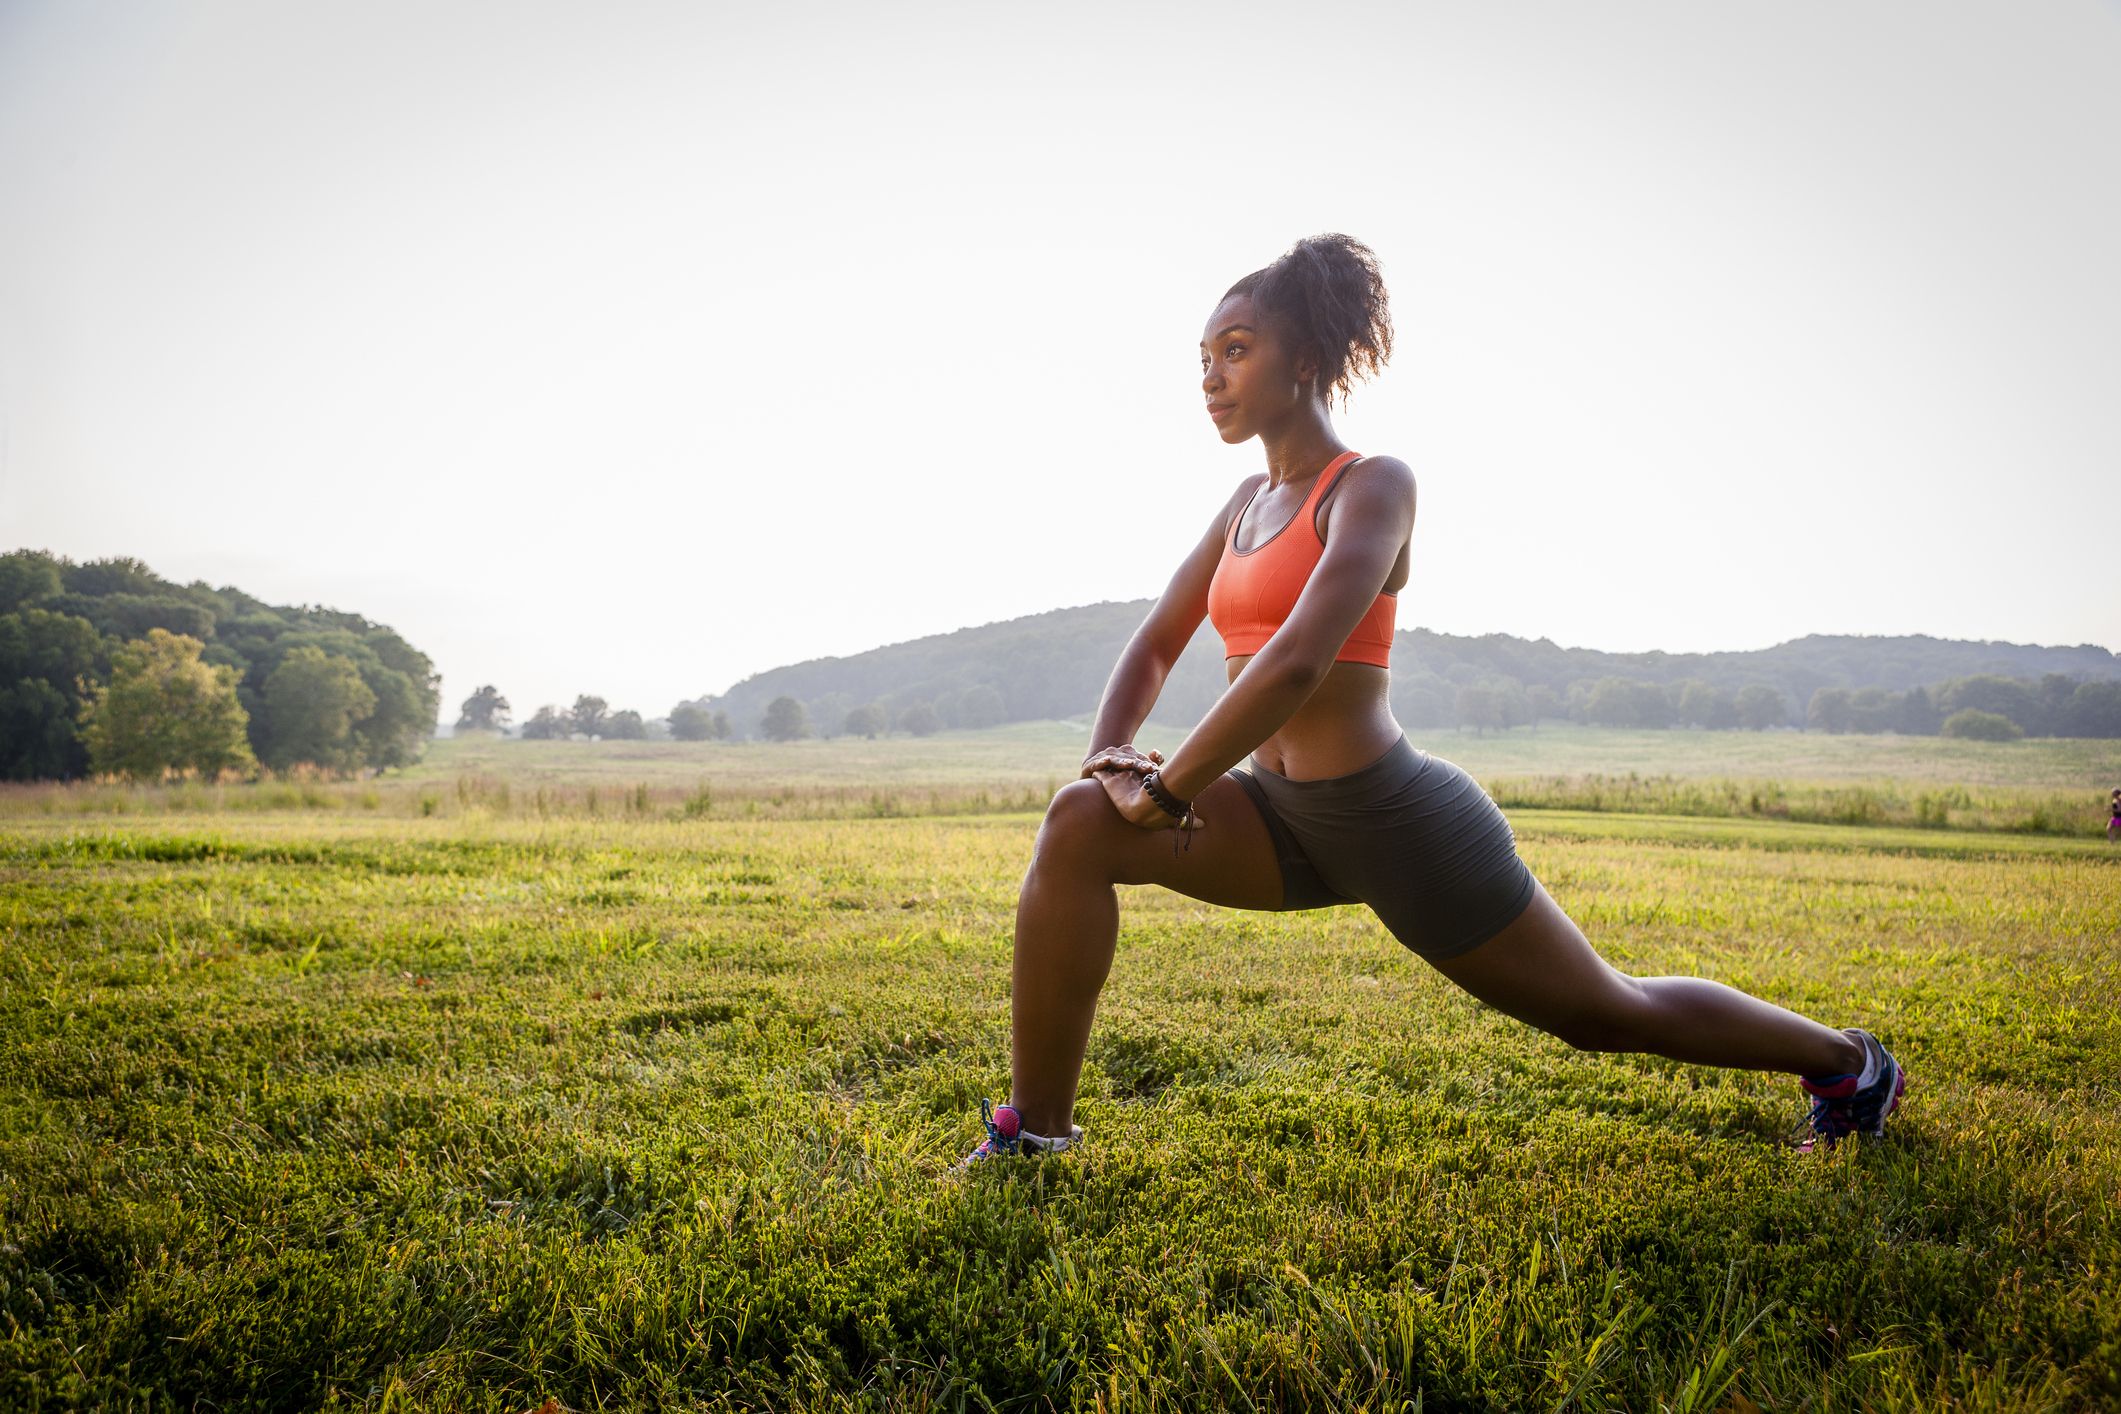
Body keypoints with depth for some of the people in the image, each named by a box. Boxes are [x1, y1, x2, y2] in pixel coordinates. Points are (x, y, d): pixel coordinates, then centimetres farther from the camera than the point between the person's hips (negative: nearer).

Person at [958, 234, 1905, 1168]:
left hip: (1395, 818, -6)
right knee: (1080, 824, -16)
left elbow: (1297, 661, -28)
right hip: (1287, 818, 7)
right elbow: (1157, 643, 14)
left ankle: (1845, 1059, 41)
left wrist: (1167, 791, -21)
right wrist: (1107, 754, -4)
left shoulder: (1374, 485, -14)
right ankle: (1035, 1133, -9)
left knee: (1609, 1012, 12)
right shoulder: (1248, 500, 11)